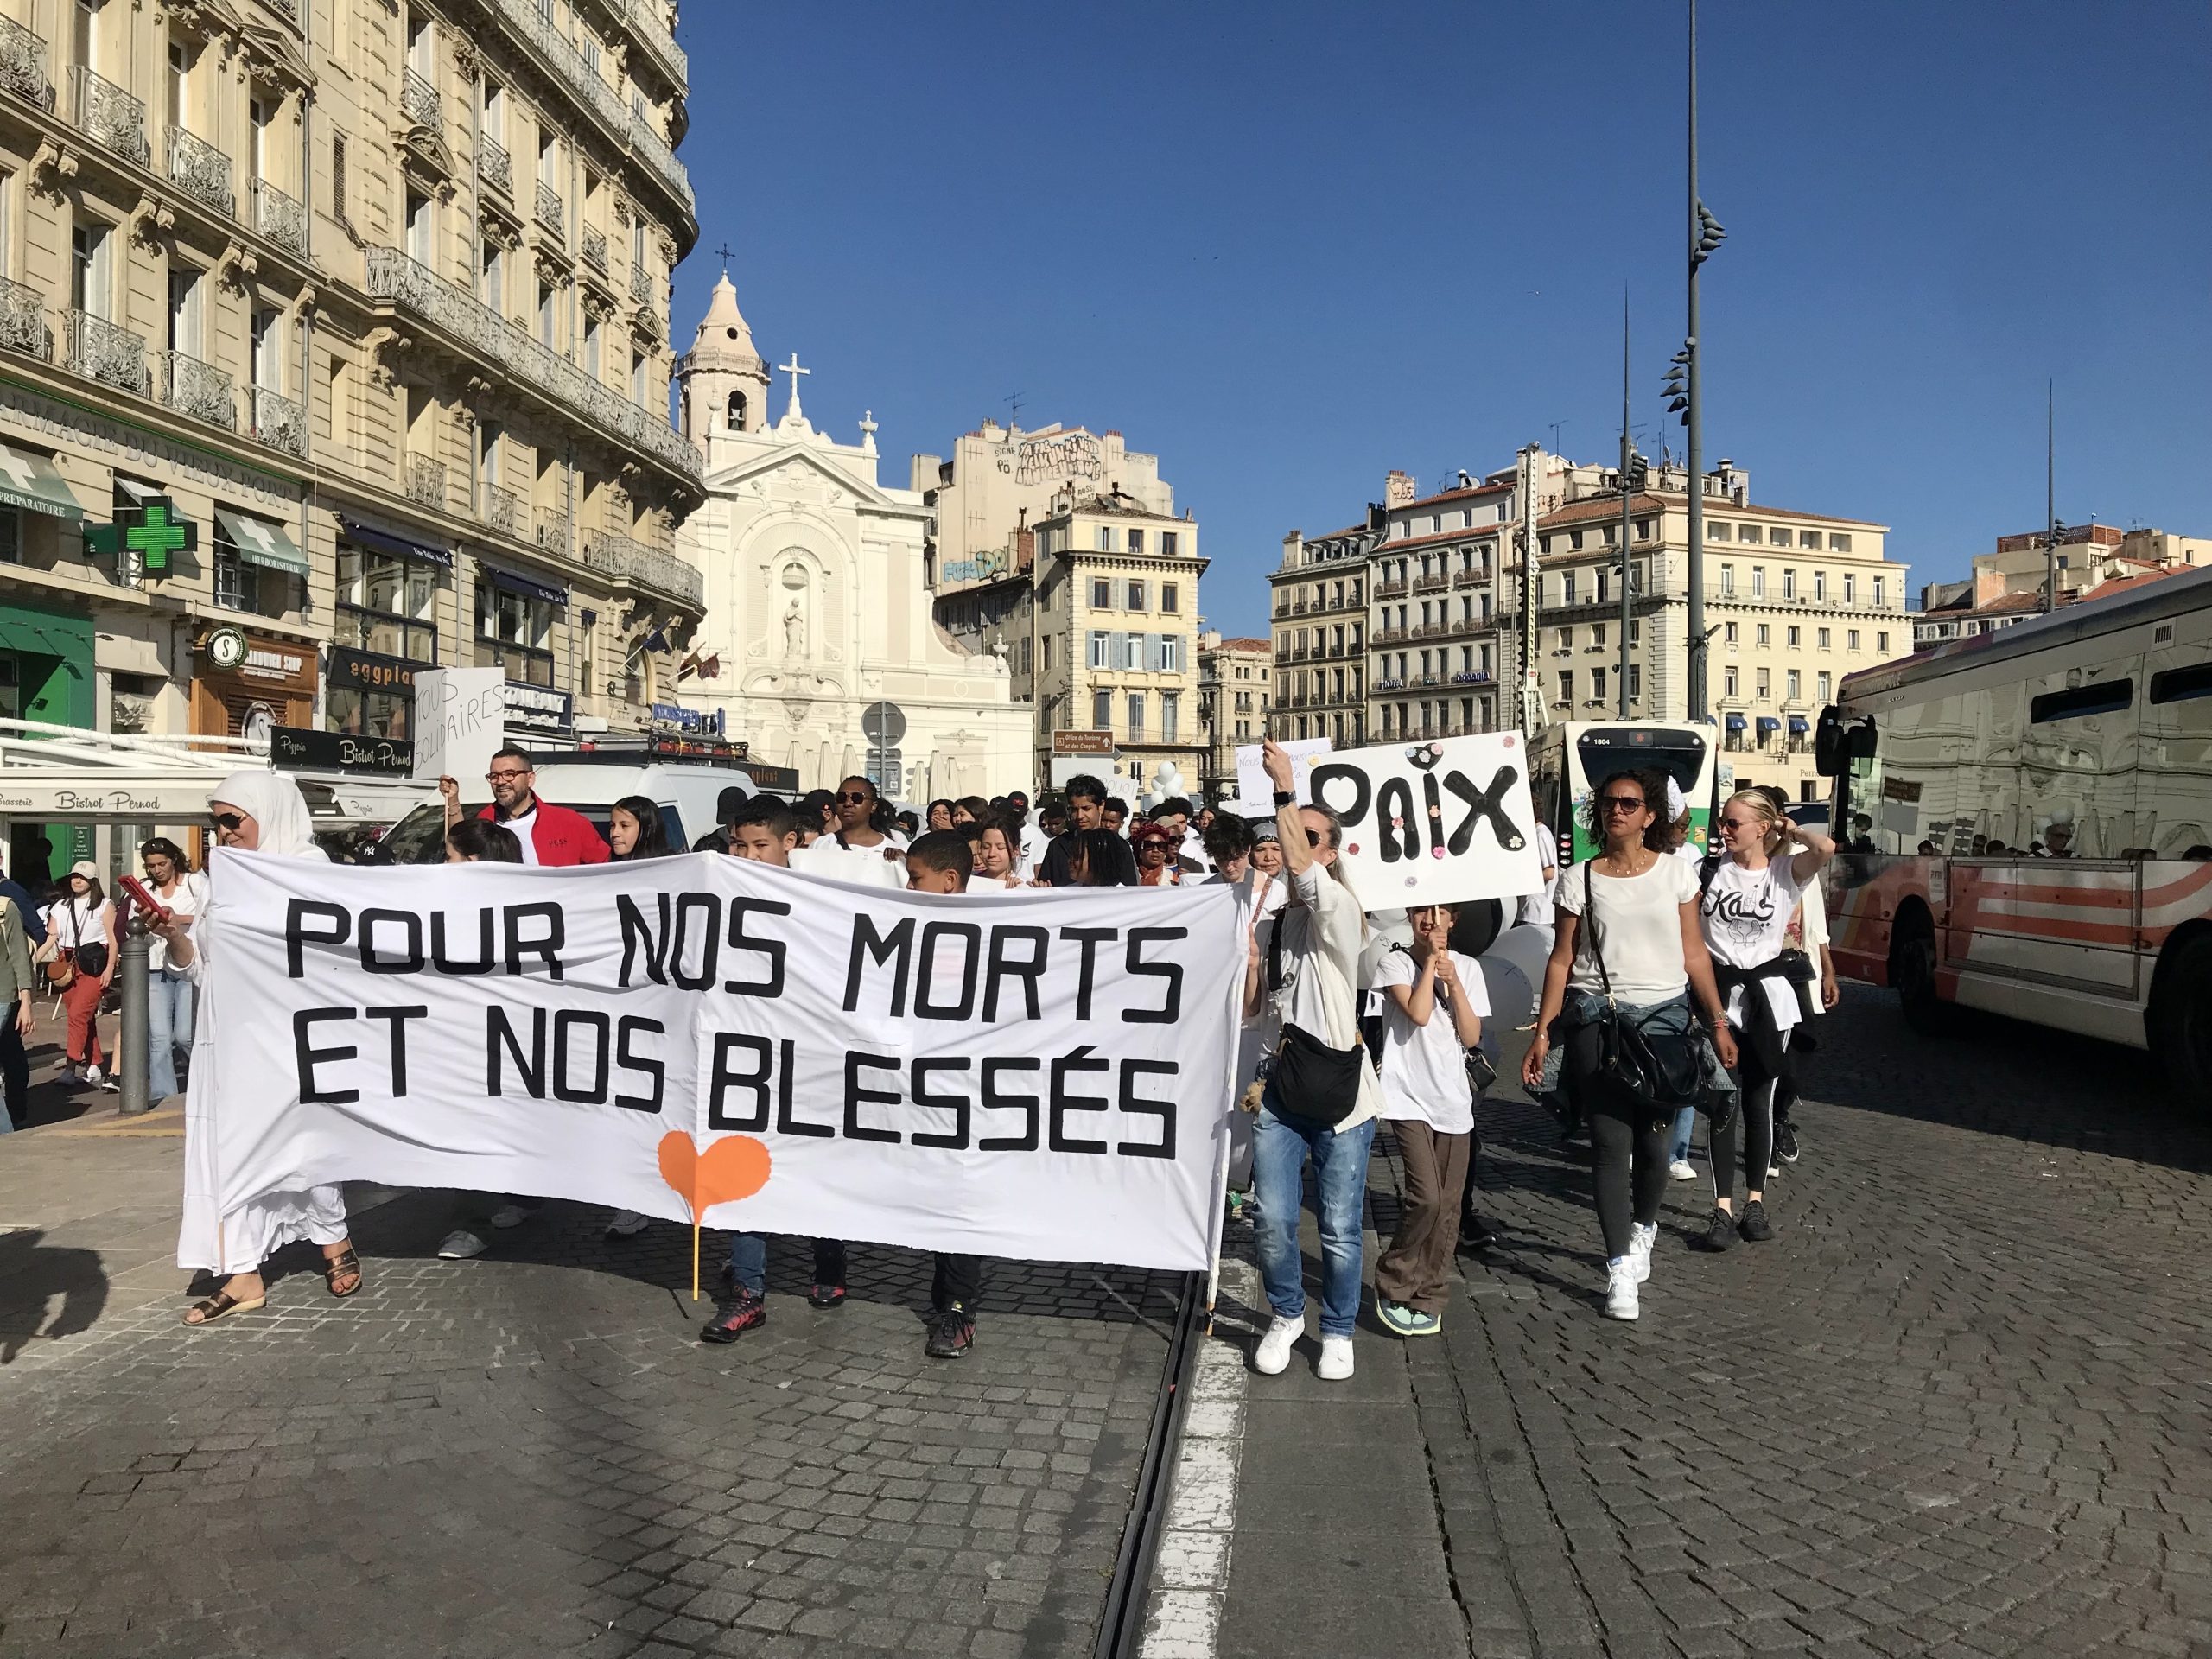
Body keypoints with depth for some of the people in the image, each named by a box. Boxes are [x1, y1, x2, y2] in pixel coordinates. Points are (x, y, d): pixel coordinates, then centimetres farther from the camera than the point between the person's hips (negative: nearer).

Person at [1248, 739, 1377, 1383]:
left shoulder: (1340, 911, -5)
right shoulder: (1269, 925, 12)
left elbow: (1301, 870, -26)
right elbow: (1248, 1010, 12)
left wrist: (1284, 785, -23)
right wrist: (1246, 954, -4)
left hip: (1339, 1090, -4)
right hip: (1280, 1089, 4)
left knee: (1339, 1230, 3)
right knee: (1273, 1220, 0)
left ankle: (1338, 1331, 24)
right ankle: (1286, 1316, 24)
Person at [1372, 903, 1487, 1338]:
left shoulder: (1467, 968, 8)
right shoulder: (1395, 963, -2)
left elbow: (1471, 1037, 0)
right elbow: (1418, 1013, -17)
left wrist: (1453, 981, -10)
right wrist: (1431, 960, -10)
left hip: (1453, 1100, 4)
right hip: (1408, 1096, -4)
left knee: (1448, 1207, 6)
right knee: (1426, 1197, -16)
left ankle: (1428, 1299, 19)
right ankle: (1392, 1285, 4)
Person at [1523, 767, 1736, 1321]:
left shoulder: (1675, 871, 5)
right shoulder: (1579, 878, 3)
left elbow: (1694, 953, 7)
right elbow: (1561, 959, 4)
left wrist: (1718, 1022, 3)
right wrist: (1542, 1032, -1)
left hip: (1664, 1015, 1)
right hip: (1596, 1017, -1)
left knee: (1652, 1139, 4)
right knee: (1612, 1143, -4)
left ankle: (1643, 1228, 34)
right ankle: (1620, 1270, 2)